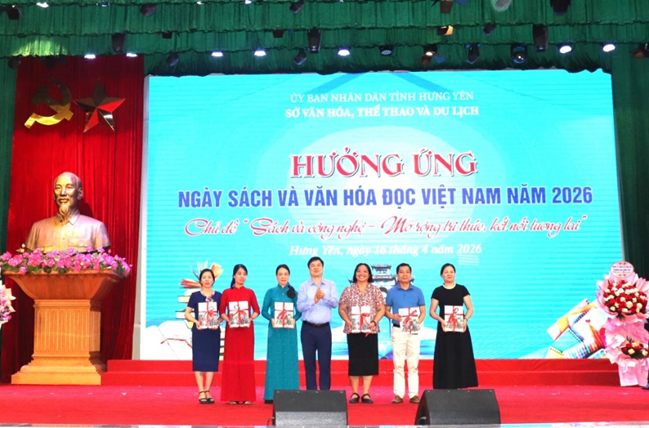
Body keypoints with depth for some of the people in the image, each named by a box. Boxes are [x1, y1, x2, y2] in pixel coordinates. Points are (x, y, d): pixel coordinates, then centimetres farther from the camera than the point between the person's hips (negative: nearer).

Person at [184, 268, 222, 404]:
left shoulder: (218, 296, 5)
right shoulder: (195, 296, 1)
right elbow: (187, 313, 2)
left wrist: (218, 322, -10)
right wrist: (196, 321, -14)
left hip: (214, 331, 2)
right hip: (199, 331, -2)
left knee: (211, 360, 3)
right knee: (199, 360, -2)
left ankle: (207, 391, 11)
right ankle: (201, 392, 1)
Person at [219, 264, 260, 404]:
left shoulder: (250, 292, 6)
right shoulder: (226, 293, 3)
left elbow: (257, 311, 6)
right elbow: (221, 311, 4)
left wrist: (250, 318, -12)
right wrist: (228, 319, -14)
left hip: (247, 330, 1)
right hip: (232, 329, -1)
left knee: (246, 360, 1)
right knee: (232, 360, 0)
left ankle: (247, 395, 5)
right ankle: (232, 395, 4)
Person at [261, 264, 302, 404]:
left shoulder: (293, 293, 6)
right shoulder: (271, 292, 4)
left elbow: (299, 311, 5)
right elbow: (264, 311, 3)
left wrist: (294, 319, -14)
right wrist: (271, 319, -15)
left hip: (290, 330, 1)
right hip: (275, 330, -1)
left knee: (290, 360, 1)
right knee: (274, 360, 0)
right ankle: (272, 395, 4)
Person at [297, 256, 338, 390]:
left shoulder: (330, 285, 6)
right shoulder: (304, 286, 3)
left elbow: (335, 303, -6)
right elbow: (300, 306, -7)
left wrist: (324, 296, -24)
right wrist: (313, 301, -23)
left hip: (324, 329, 0)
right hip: (308, 329, 0)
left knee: (325, 362, 2)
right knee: (309, 362, 4)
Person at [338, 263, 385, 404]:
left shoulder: (375, 290, 6)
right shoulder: (348, 290, 7)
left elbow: (382, 309, 4)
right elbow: (341, 309, 8)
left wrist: (374, 322, -11)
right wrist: (347, 321, -9)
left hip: (370, 331, 0)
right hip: (353, 331, 0)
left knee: (369, 360, -1)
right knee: (354, 361, 1)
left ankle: (366, 393, 4)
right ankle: (354, 393, 8)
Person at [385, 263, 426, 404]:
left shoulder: (417, 291, 6)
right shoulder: (392, 292, 6)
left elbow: (423, 311, 7)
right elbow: (386, 310, 9)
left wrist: (418, 322, -11)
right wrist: (393, 316, -13)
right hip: (398, 330, 0)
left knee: (413, 364, 0)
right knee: (398, 364, 1)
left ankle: (414, 394, 5)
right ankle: (398, 394, 5)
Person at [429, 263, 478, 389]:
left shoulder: (462, 289, 6)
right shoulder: (438, 291, 5)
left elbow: (470, 309, 4)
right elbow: (432, 311, 4)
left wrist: (465, 319, -15)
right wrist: (441, 320, -15)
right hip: (444, 328, -1)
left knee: (461, 357, -1)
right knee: (446, 358, -2)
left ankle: (460, 385, 4)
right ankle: (446, 387, 0)